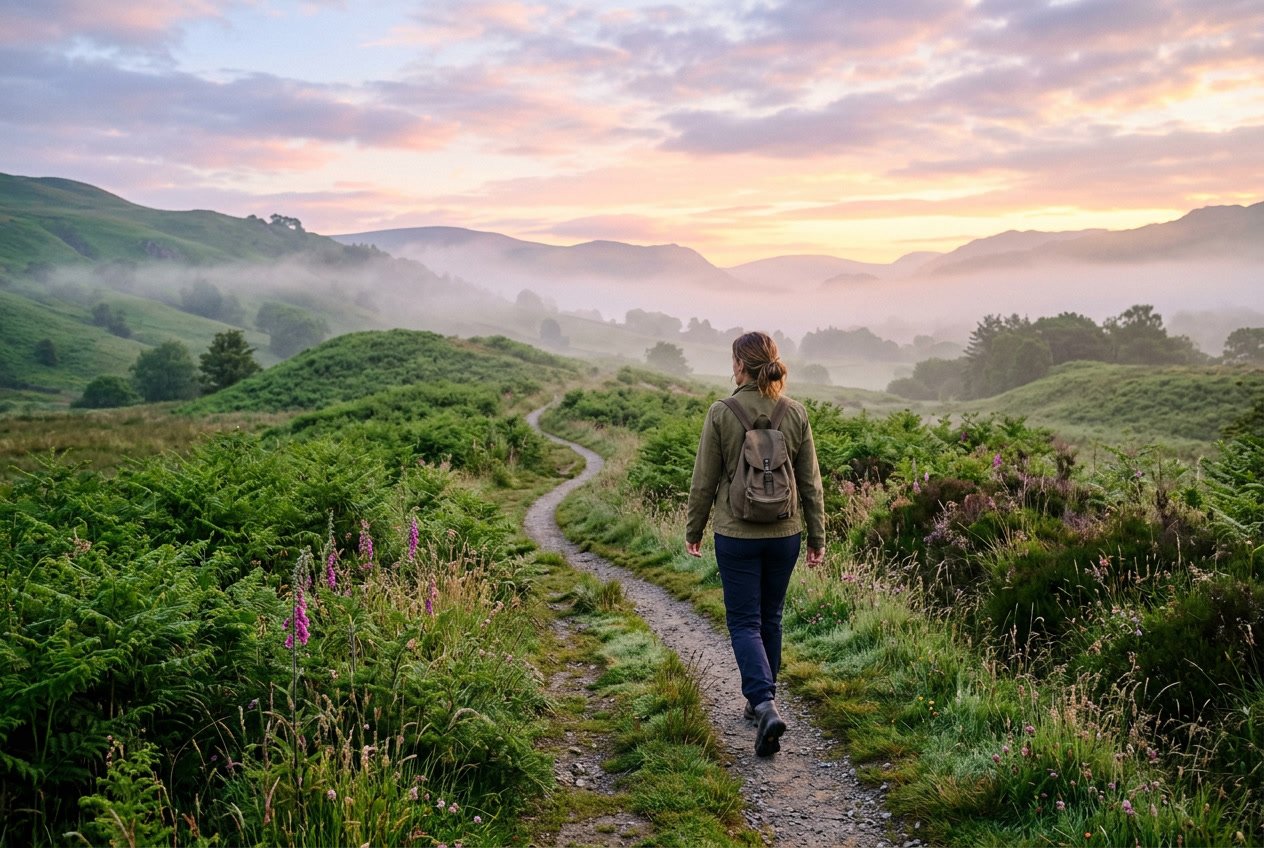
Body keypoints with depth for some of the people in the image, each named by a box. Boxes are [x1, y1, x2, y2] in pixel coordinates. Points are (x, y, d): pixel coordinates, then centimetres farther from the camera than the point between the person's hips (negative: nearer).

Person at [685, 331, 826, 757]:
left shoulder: (721, 413, -12)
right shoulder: (796, 414, -3)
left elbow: (704, 480, -7)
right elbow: (811, 482, 1)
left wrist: (693, 530, 7)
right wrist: (817, 536, 11)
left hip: (736, 534, -3)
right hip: (785, 533, 4)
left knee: (744, 622, 5)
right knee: (770, 618, 19)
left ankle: (765, 706, -13)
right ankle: (761, 700, 31)